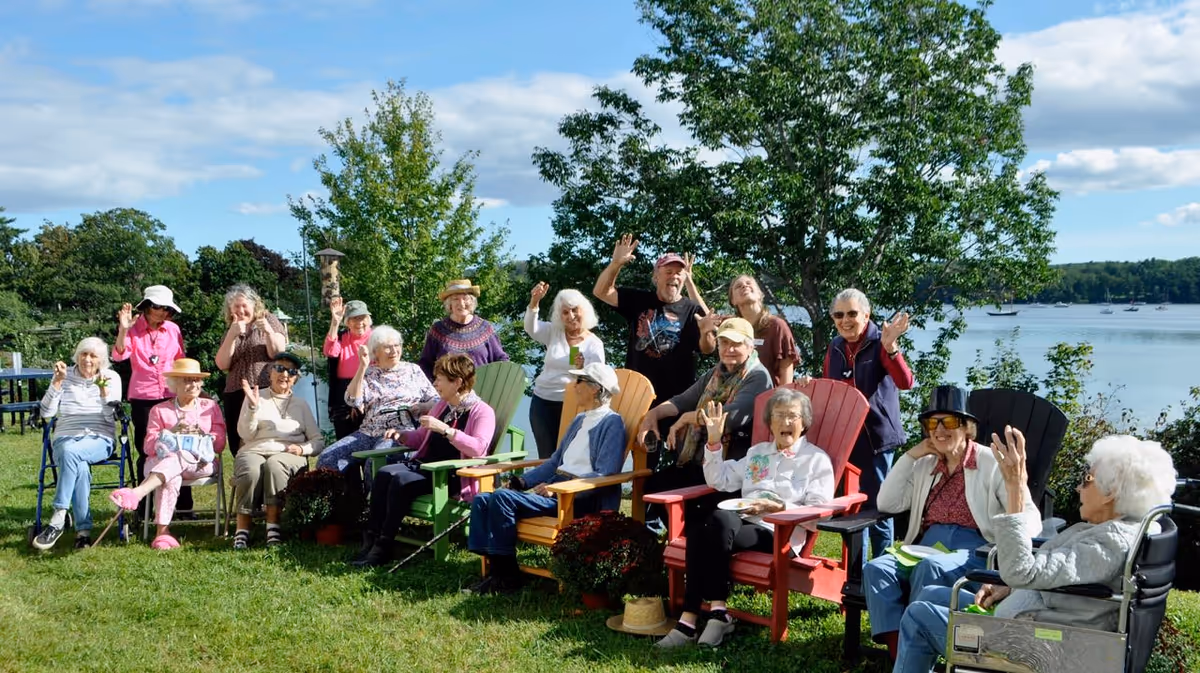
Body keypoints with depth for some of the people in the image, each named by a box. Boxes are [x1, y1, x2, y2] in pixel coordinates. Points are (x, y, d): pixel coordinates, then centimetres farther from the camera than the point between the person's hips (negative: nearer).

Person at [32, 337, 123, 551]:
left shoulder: (111, 378, 7)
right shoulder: (65, 376, 9)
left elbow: (112, 417, -3)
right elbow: (46, 412, 0)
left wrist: (103, 390, -16)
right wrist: (57, 382, -8)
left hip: (99, 439, -1)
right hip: (66, 437, 1)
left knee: (70, 451, -37)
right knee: (79, 467, -35)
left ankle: (58, 519, -35)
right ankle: (83, 530, -30)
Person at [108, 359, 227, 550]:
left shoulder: (210, 407, 21)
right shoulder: (160, 410, 19)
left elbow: (220, 443, 14)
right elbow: (149, 445, 8)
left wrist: (201, 438, -4)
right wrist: (172, 431, -7)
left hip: (200, 463, 0)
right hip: (164, 461, 1)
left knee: (180, 456, -40)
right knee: (171, 478, -40)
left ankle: (138, 492, -59)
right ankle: (163, 531, -46)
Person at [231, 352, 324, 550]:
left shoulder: (301, 405, 22)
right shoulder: (256, 397, 17)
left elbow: (319, 441, 16)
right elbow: (246, 434, 4)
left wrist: (303, 448, -6)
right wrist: (253, 406, -9)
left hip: (289, 455, 0)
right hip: (254, 451, 0)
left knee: (274, 464, -37)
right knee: (251, 470, -37)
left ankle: (274, 529, -39)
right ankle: (242, 531, -32)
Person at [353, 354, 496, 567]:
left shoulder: (482, 412, -7)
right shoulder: (442, 406, 18)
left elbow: (479, 448, -24)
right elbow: (421, 437, 30)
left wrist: (444, 429, -28)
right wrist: (401, 435, 8)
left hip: (454, 476, -8)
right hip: (426, 464, 8)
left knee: (401, 480, -28)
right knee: (384, 473, -18)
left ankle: (384, 547, -22)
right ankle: (371, 539, -20)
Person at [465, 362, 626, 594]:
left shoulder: (612, 422, -5)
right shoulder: (580, 420, 24)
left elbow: (605, 475, -15)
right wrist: (523, 481, 12)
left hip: (581, 497, -9)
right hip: (555, 489, 9)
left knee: (503, 497, -25)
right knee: (482, 500, -6)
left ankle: (507, 575, -15)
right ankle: (495, 568, -10)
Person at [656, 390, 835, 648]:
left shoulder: (817, 460, 9)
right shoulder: (757, 452, 27)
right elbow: (719, 480, 23)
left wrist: (779, 507, -15)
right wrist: (714, 441, 12)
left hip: (779, 534, -5)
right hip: (744, 523, 5)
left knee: (720, 519, -34)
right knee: (699, 535, -29)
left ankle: (717, 611, -29)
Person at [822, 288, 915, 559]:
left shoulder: (880, 343, -8)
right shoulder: (835, 347, 9)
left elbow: (905, 382, -23)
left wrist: (890, 346, -34)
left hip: (876, 437, -6)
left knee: (877, 505, 1)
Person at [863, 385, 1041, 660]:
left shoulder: (992, 463, 5)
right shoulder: (925, 465, 21)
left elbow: (1031, 519, -4)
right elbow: (887, 503, 13)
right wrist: (910, 456, 7)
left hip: (973, 551, -4)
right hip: (925, 547, 5)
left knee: (930, 567, -37)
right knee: (876, 568, -26)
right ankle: (900, 653, -31)